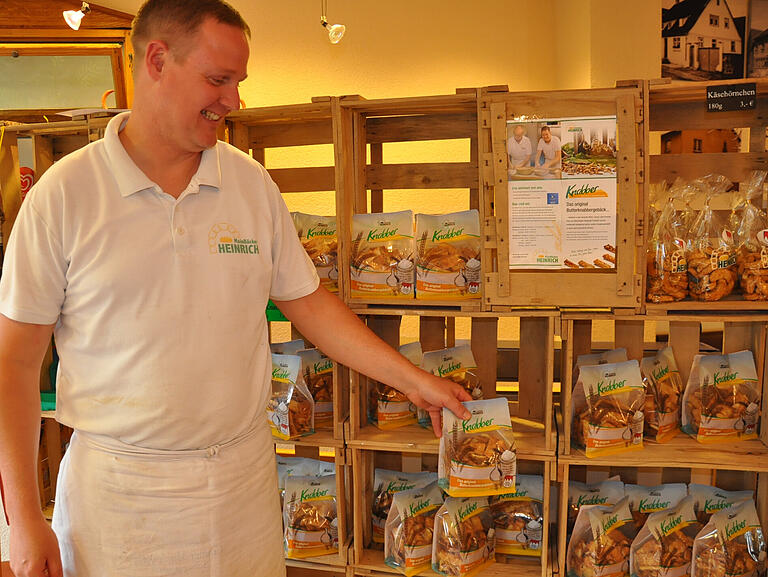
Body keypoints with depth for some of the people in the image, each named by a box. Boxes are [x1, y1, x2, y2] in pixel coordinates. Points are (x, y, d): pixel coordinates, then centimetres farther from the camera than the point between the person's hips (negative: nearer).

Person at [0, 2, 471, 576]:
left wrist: (414, 380, 2)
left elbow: (308, 302, 6)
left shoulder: (253, 183, 0)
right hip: (119, 486, -2)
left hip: (245, 476, 3)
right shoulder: (63, 194, -9)